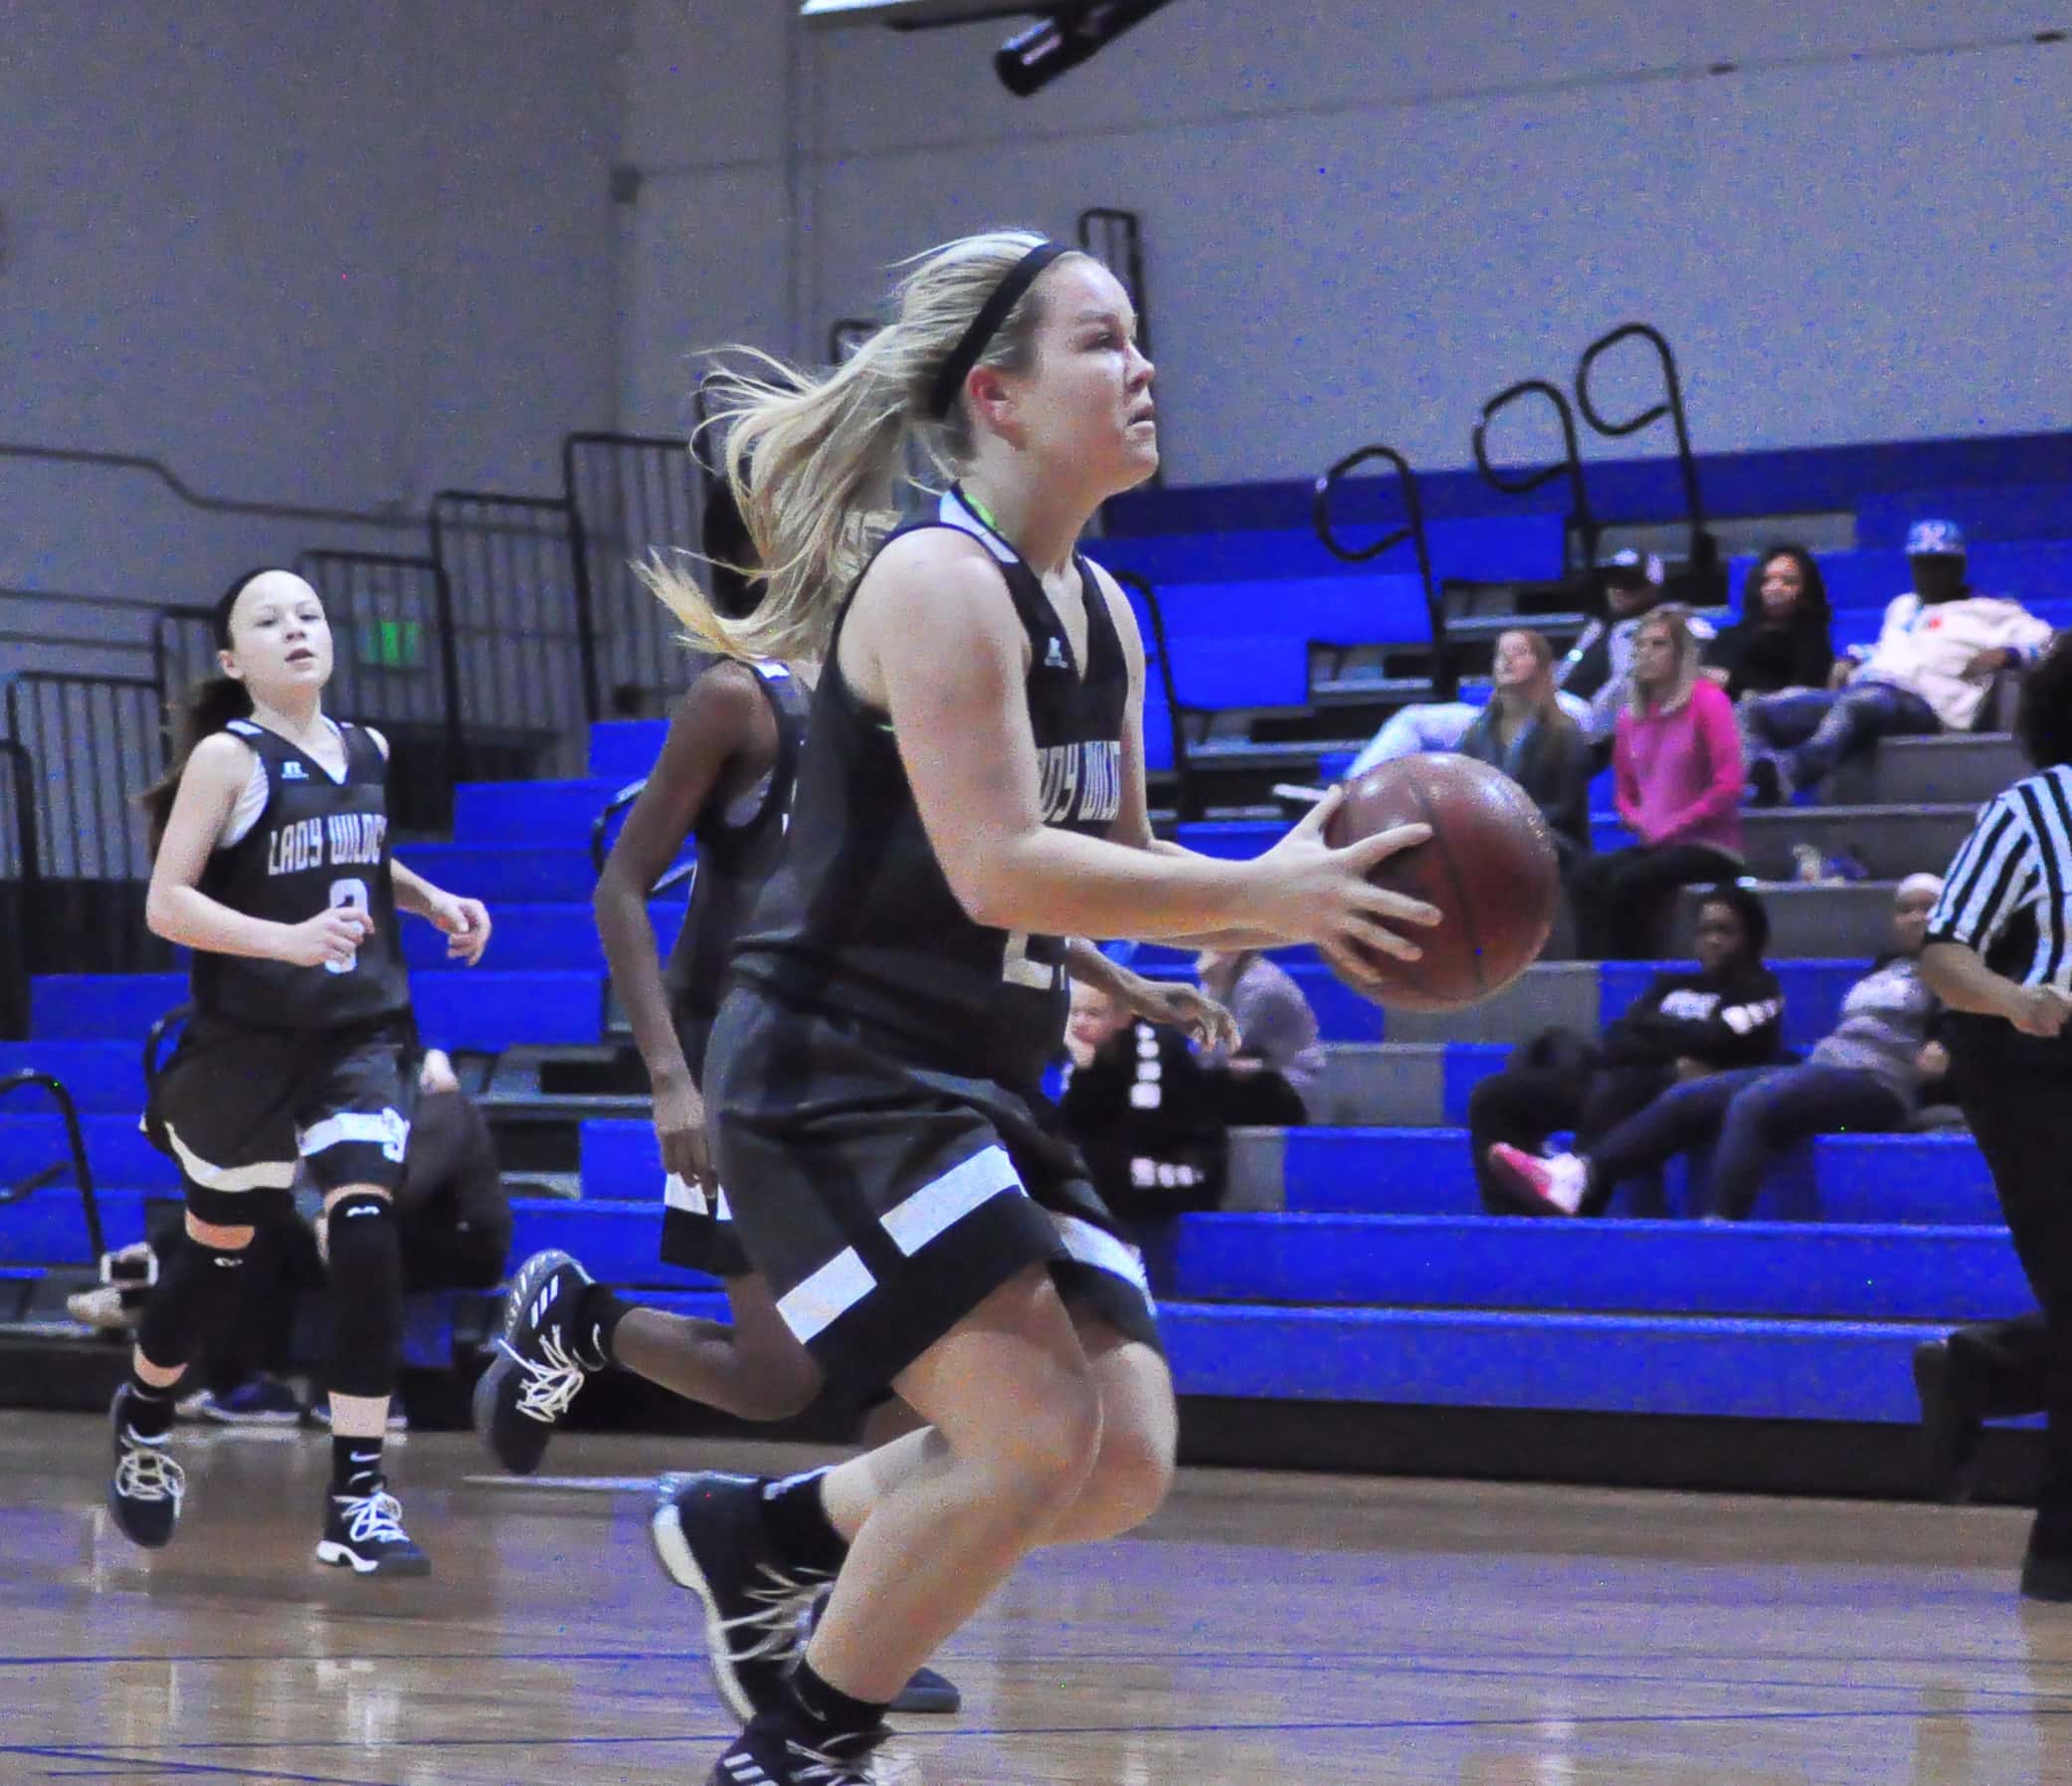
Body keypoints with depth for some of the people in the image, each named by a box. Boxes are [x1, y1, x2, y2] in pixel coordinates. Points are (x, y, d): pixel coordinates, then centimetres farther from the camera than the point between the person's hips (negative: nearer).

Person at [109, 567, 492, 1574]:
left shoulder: (369, 753, 7)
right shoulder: (227, 758, -9)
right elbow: (166, 903, -15)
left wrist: (436, 903, 10)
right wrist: (287, 938, -28)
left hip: (362, 1035, 3)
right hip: (248, 1040, -3)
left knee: (366, 1232, -15)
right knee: (220, 1250, 12)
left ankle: (357, 1498, -13)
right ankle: (144, 1414, 43)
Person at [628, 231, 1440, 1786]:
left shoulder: (1100, 610, 12)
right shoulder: (938, 581, -16)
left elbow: (1110, 862, 18)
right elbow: (999, 870, -24)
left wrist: (1295, 911, 0)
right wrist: (1261, 894, -22)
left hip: (979, 1093, 9)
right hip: (837, 1077, -9)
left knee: (1127, 1462, 4)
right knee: (1035, 1439, -17)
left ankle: (761, 1535, 20)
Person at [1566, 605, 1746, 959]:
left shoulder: (1707, 701, -5)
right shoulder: (1631, 717, 14)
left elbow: (1728, 784, -13)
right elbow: (1624, 793, 22)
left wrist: (1674, 826, -13)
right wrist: (1642, 824, 0)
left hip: (1709, 846, -6)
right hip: (1655, 846, 6)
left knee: (1628, 881, -30)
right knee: (1585, 877, -21)